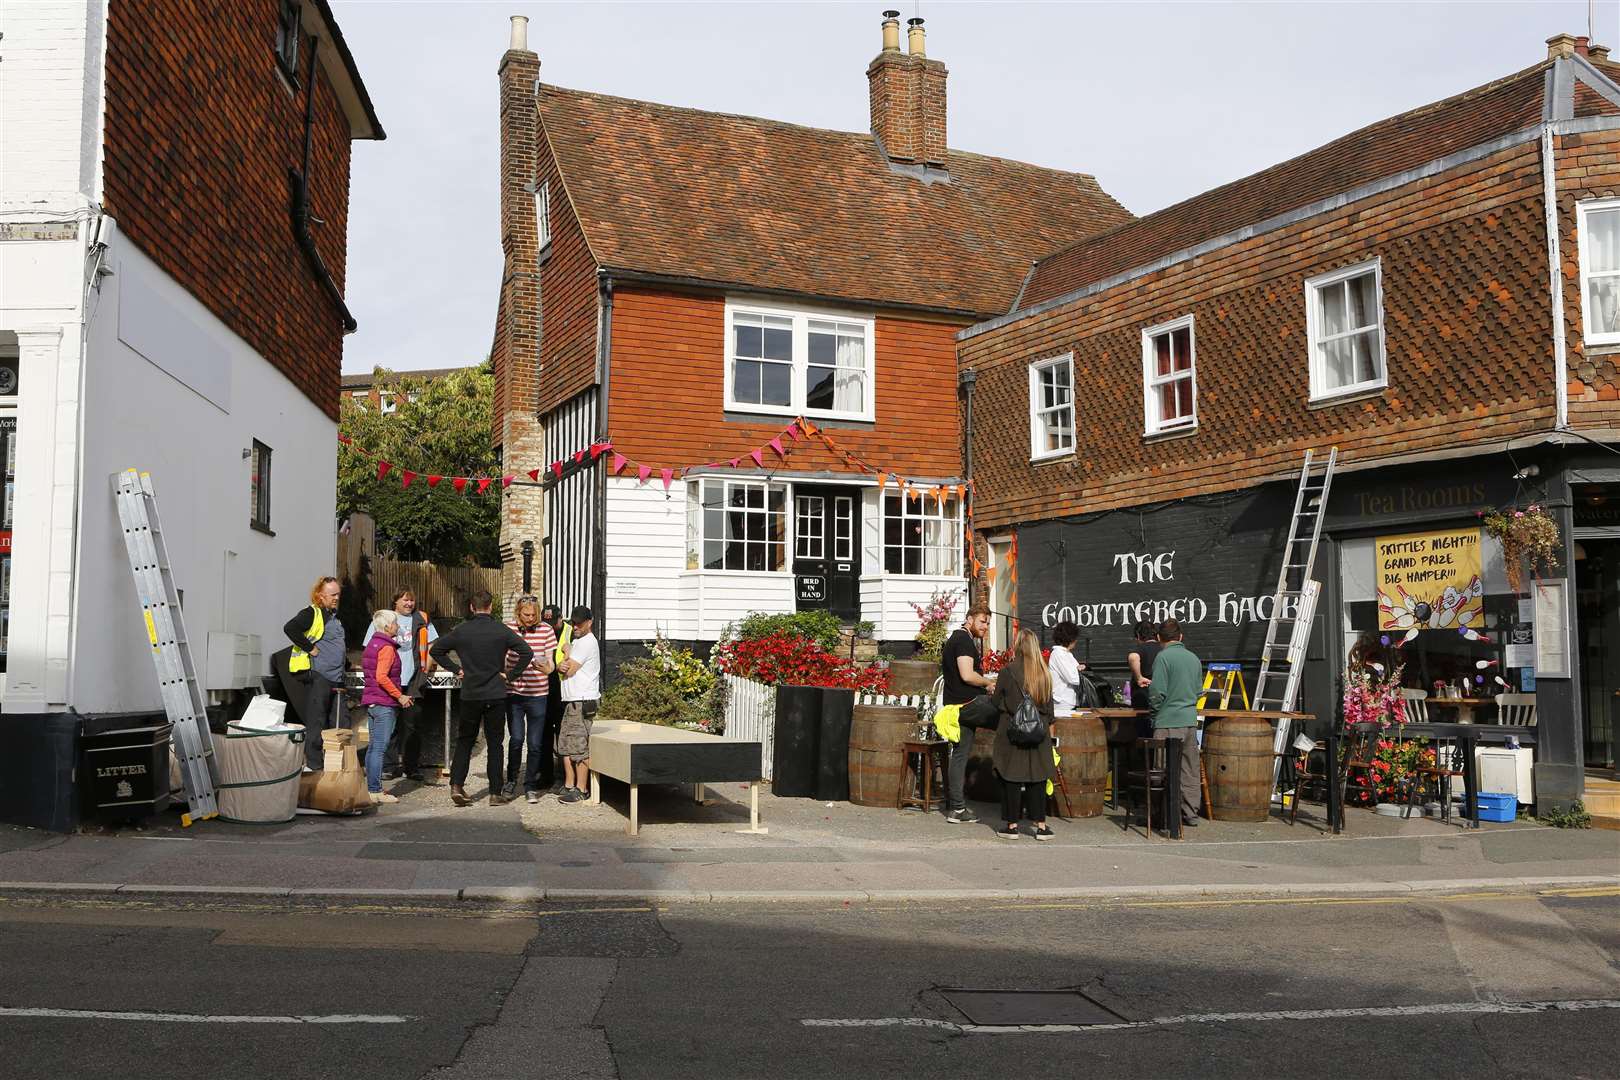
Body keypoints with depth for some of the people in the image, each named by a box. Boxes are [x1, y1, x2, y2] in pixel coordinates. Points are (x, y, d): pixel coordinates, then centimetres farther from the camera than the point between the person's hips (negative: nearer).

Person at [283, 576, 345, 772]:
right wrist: (310, 648, -20)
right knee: (316, 721, -8)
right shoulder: (311, 613, -9)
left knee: (331, 722, 12)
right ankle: (313, 764, -6)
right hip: (317, 676, -9)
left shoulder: (334, 615, 19)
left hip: (334, 678, 9)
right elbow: (290, 628, -25)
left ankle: (325, 759, 20)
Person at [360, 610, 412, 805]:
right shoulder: (387, 647, -14)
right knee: (380, 747, -8)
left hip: (372, 701, 10)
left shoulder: (373, 644, 16)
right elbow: (381, 677, -24)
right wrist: (400, 696, -17)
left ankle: (371, 788, 19)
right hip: (384, 703, -10)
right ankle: (376, 791, -6)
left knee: (373, 747, 14)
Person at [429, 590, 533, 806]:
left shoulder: (461, 631, -2)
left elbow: (435, 650, 6)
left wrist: (456, 669, 10)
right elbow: (527, 652, -10)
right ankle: (495, 793, 6)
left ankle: (456, 786, 3)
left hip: (470, 695, 1)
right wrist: (510, 673, -2)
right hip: (496, 695, -1)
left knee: (464, 742, 14)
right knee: (495, 744, 5)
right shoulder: (501, 630, -5)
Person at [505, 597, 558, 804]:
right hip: (514, 693, 0)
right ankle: (511, 780, 15)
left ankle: (531, 787, 15)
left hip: (537, 695, 0)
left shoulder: (546, 631, 0)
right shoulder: (509, 630, 1)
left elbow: (551, 666, 1)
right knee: (516, 739, -7)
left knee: (535, 744, 1)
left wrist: (544, 666, -20)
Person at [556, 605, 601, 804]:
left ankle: (580, 789, -5)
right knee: (565, 745, 12)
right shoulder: (576, 641, 21)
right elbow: (562, 668, 15)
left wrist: (567, 652, 6)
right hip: (571, 700, 10)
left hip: (582, 702, -10)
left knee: (579, 746, -8)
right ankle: (569, 785, 18)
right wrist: (564, 665, -8)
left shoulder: (587, 642, -10)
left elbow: (569, 670, -13)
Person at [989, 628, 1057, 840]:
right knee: (1038, 777, 9)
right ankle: (1041, 825, 10)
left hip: (1012, 731, -3)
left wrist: (992, 693, 18)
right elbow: (1049, 704, 8)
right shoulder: (1044, 673, 2)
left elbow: (996, 701, -2)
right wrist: (1048, 724, 21)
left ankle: (1012, 825, 8)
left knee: (1012, 778, 4)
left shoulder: (1008, 671, -10)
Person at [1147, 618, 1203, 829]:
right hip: (1190, 720, 6)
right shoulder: (1194, 658, 10)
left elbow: (1157, 692, -13)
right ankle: (1191, 814, 14)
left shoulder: (1163, 657, -10)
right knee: (1190, 770, 11)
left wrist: (1154, 709, 4)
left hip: (1168, 722, -6)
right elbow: (1198, 690, 16)